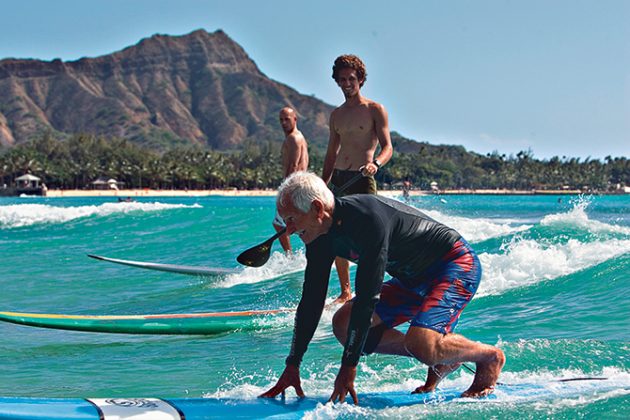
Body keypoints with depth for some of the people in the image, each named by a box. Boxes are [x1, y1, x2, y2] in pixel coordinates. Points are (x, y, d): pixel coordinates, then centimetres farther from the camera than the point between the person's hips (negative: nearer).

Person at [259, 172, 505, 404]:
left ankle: (490, 357, -1)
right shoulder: (322, 239, -6)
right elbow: (311, 302, 1)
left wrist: (349, 367, -31)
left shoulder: (367, 218, -32)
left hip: (457, 265, -9)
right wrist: (292, 367, -1)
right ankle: (441, 360, 5)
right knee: (344, 324, -2)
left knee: (420, 343, -32)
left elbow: (367, 296, -33)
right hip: (415, 279, 9)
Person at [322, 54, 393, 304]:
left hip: (362, 181, -6)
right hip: (338, 179, 6)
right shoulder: (337, 115, 17)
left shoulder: (375, 110, 0)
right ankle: (345, 293, 14)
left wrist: (376, 163, -29)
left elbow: (387, 147, -8)